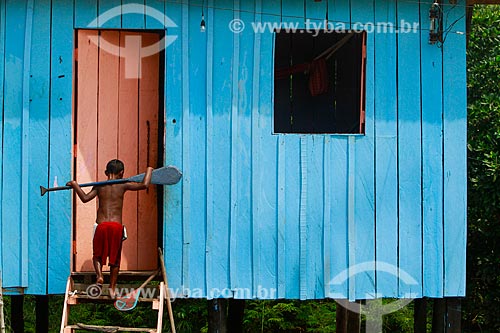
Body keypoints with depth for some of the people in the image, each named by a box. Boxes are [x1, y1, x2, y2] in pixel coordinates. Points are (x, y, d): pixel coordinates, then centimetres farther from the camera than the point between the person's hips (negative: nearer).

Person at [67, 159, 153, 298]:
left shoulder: (99, 186, 7)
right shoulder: (123, 185, 3)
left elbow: (85, 198, -1)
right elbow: (144, 185, -2)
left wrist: (75, 185, 12)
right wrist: (149, 171, 15)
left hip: (102, 225, 0)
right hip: (117, 226, 0)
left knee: (97, 255, 15)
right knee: (115, 258, 12)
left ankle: (99, 275, -13)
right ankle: (112, 288, 11)